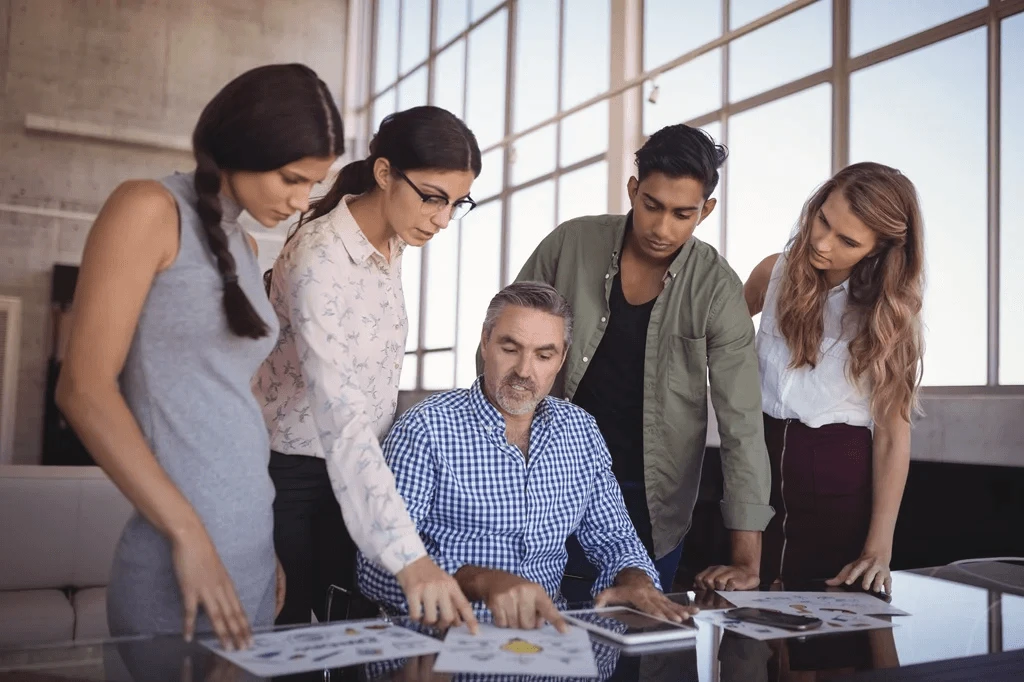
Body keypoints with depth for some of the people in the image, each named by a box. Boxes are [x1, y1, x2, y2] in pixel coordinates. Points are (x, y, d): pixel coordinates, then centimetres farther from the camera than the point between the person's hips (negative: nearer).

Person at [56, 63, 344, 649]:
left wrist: (266, 544, 12)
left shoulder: (243, 246, 14)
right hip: (179, 559, -7)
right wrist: (190, 534, -17)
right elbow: (85, 388, -14)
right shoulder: (150, 210, -7)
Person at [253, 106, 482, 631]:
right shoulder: (319, 260, -26)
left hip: (355, 473, 7)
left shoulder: (393, 243, -1)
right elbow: (342, 421, -35)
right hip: (295, 475, -7)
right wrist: (410, 559, -42)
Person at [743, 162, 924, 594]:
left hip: (840, 481, -2)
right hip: (758, 466, 2)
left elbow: (892, 435, -10)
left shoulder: (889, 311, -8)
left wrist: (878, 549, -16)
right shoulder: (775, 273, -2)